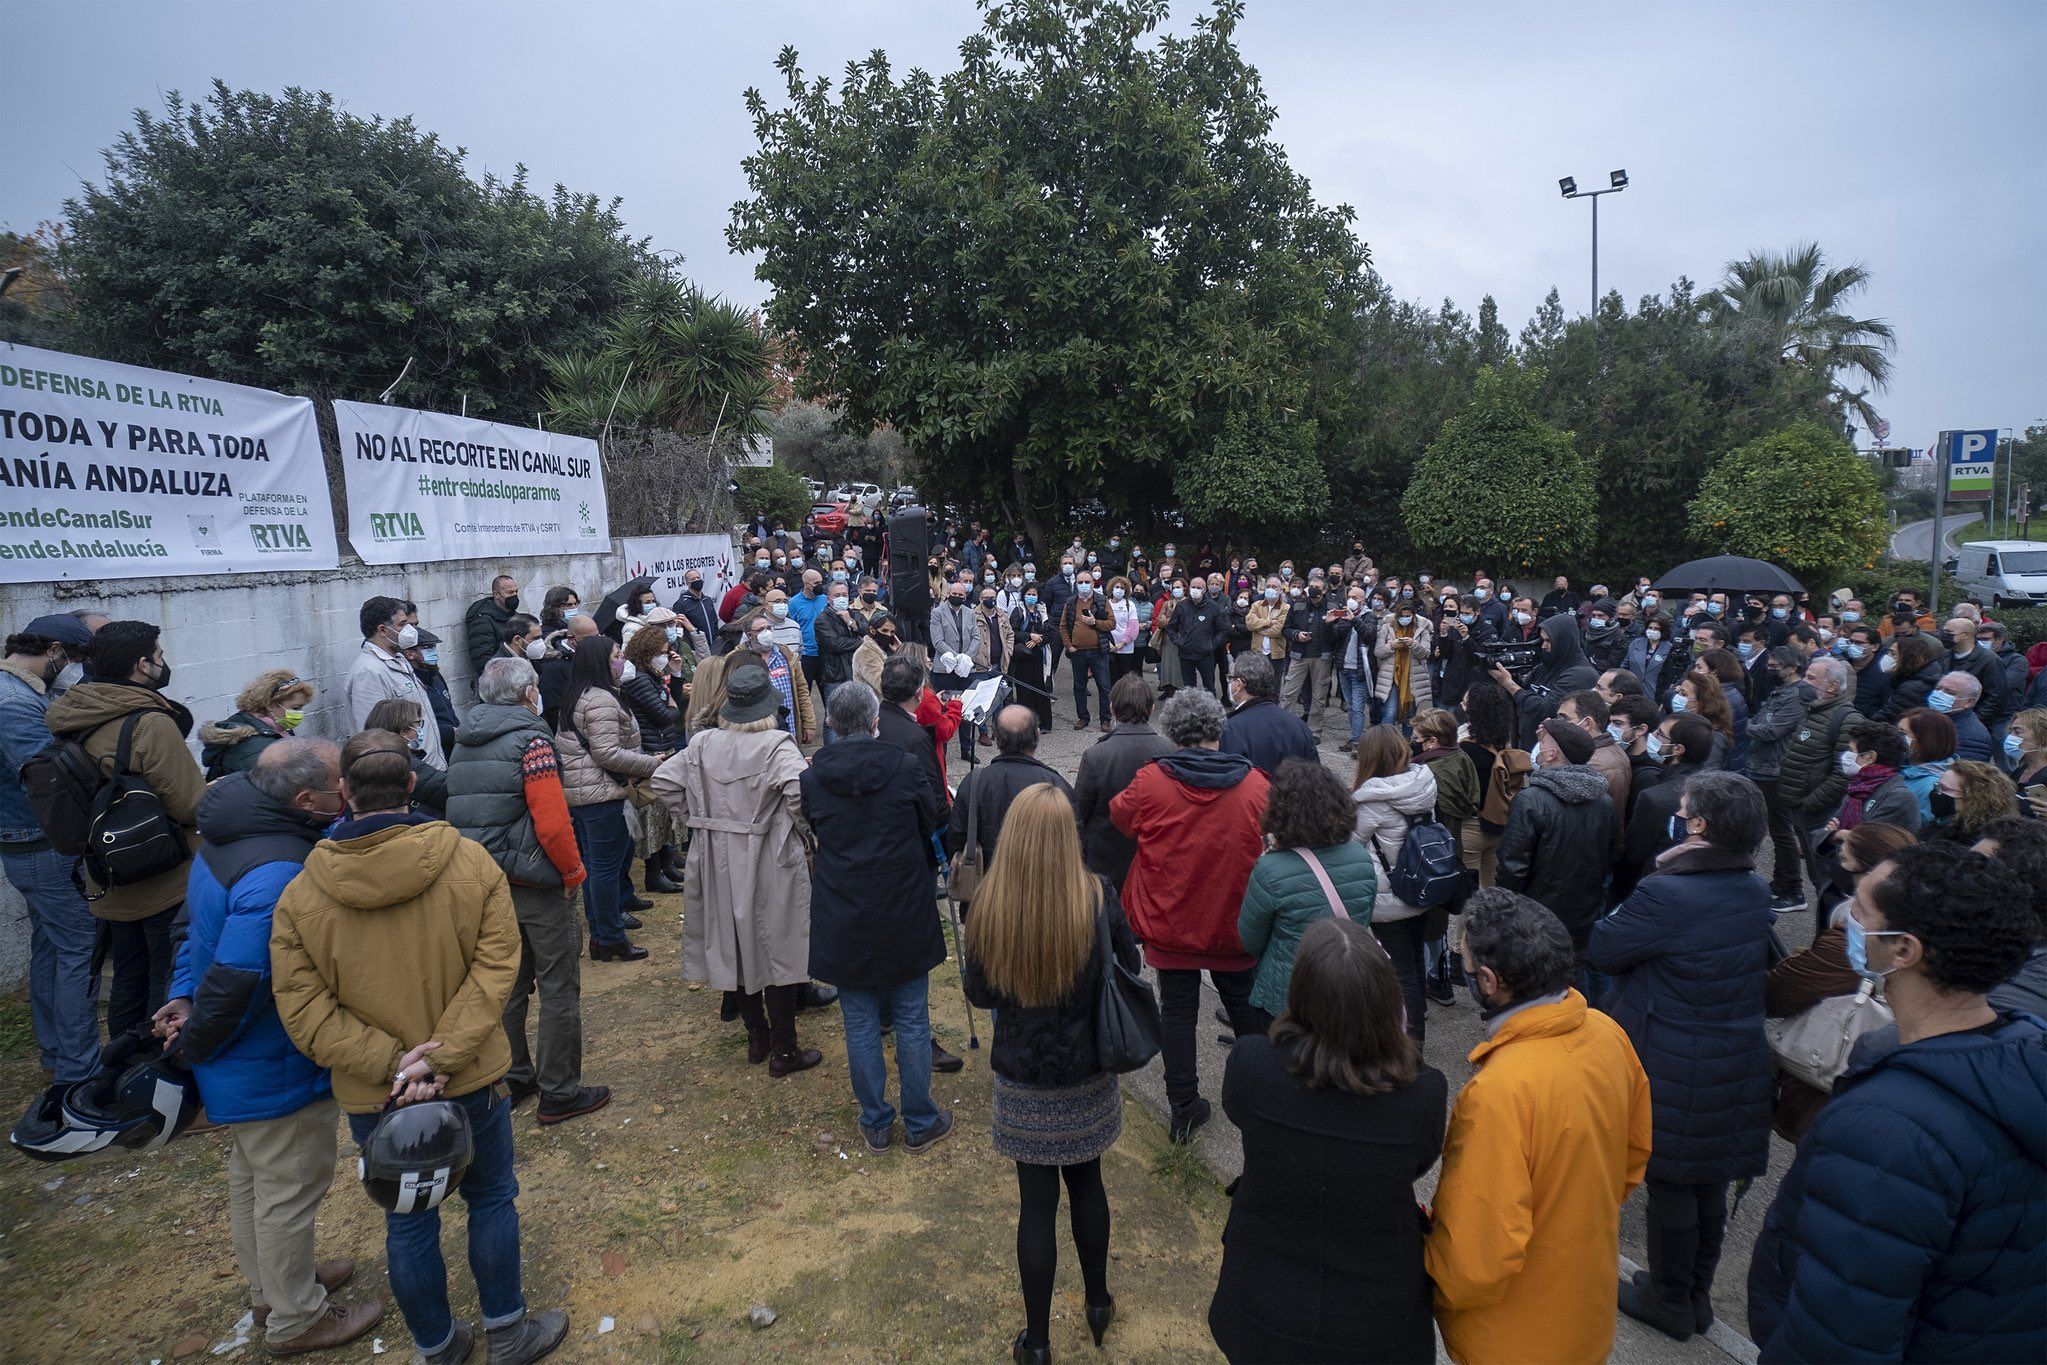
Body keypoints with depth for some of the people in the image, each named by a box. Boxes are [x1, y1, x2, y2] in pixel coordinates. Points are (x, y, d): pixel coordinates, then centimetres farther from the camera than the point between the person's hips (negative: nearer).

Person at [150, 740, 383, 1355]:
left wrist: (183, 995, 3)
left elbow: (198, 928, 9)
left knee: (253, 1176, 27)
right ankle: (295, 1319, 31)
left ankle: (270, 1286, 49)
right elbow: (234, 978, -34)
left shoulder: (231, 836, -1)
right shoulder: (280, 875, -35)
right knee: (289, 1189, 11)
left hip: (239, 1067, 10)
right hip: (275, 1072, -10)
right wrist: (194, 1045, -17)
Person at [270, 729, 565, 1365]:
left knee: (407, 1222, 19)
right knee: (491, 1198, 20)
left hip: (373, 1097, 1)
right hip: (471, 1081, -1)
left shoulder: (301, 895, -11)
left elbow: (302, 1007, -14)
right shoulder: (470, 862, -15)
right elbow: (495, 965, -19)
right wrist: (444, 1055, -19)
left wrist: (388, 1062, -15)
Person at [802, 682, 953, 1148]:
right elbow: (933, 822, 2)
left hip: (842, 920, 1)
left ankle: (876, 1125, 26)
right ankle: (920, 1124, 24)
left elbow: (814, 832, 7)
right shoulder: (905, 768, -12)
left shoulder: (811, 779, -8)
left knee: (860, 1025, 13)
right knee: (912, 1022, 12)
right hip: (904, 916, -1)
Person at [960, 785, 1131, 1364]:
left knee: (1037, 1200, 14)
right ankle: (1098, 1303, 44)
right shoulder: (1098, 898, -20)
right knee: (1087, 1183, 23)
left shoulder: (989, 910, -20)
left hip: (1024, 1080, -1)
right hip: (1088, 1076, 1)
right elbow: (1130, 966, -4)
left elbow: (980, 995, -6)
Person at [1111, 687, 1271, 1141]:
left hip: (1169, 925, -1)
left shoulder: (1150, 783, -16)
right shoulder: (1255, 786, -12)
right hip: (1235, 928, 2)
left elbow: (1119, 817, 3)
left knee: (1177, 1013, 11)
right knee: (1244, 1005, 21)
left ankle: (1184, 1110, 19)